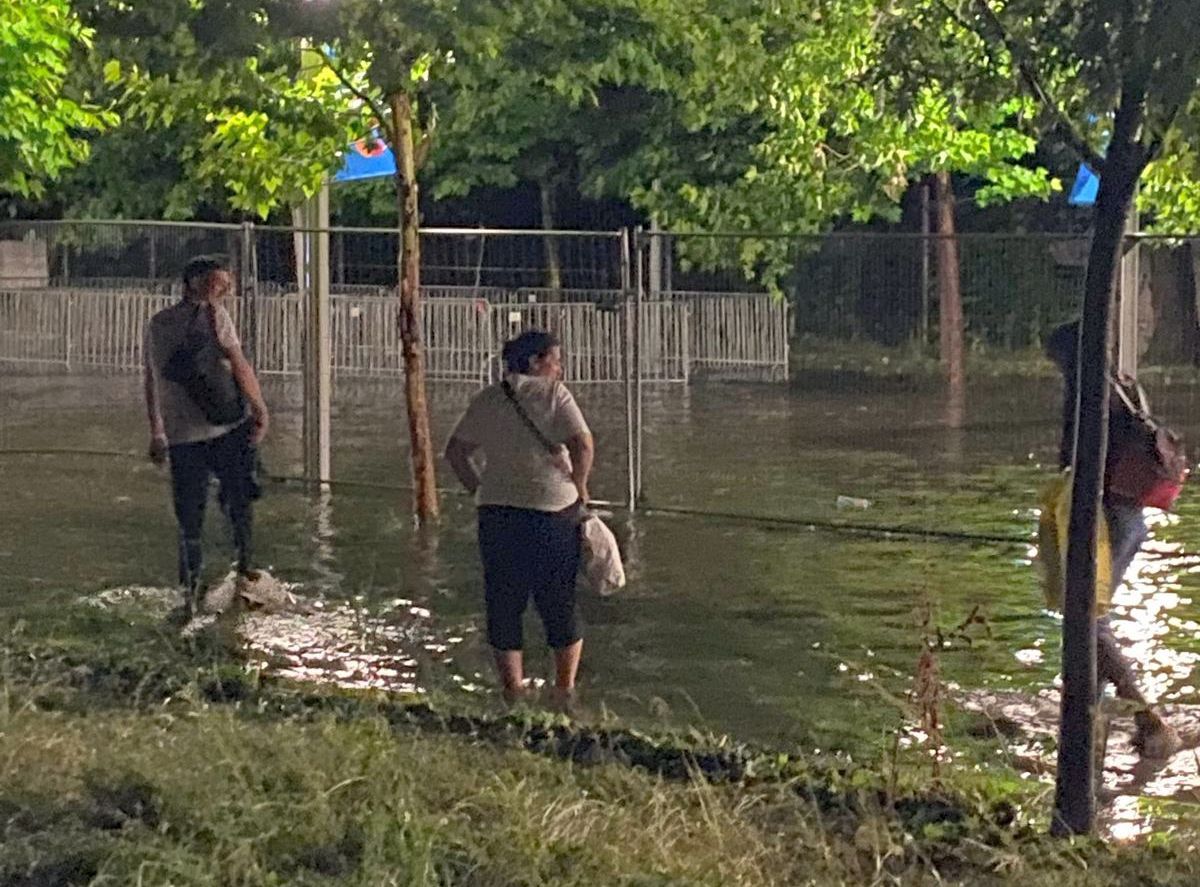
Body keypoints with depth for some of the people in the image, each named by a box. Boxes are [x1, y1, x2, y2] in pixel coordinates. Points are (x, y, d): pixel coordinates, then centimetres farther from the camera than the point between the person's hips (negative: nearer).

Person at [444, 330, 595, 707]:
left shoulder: (487, 399, 9)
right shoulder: (553, 393, -5)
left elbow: (456, 452, 11)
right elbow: (582, 443, -16)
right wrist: (579, 488, -3)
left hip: (497, 512, 3)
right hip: (552, 511, -3)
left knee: (503, 604, 10)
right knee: (559, 602, 10)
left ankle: (513, 691, 9)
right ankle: (565, 690, 14)